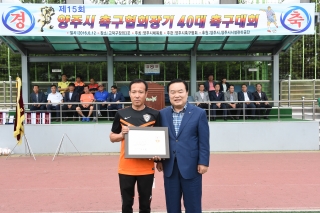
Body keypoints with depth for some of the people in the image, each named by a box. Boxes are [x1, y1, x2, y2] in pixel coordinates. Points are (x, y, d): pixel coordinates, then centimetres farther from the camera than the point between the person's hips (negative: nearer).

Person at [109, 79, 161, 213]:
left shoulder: (154, 115, -2)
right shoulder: (121, 114, 1)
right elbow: (112, 137, 9)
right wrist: (122, 134, -12)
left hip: (146, 168, 0)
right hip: (126, 167, 1)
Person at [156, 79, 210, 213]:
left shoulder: (199, 113, -4)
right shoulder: (163, 114, 5)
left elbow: (204, 141, -5)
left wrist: (203, 162, -9)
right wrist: (159, 160, 7)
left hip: (191, 166, -3)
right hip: (169, 167, 3)